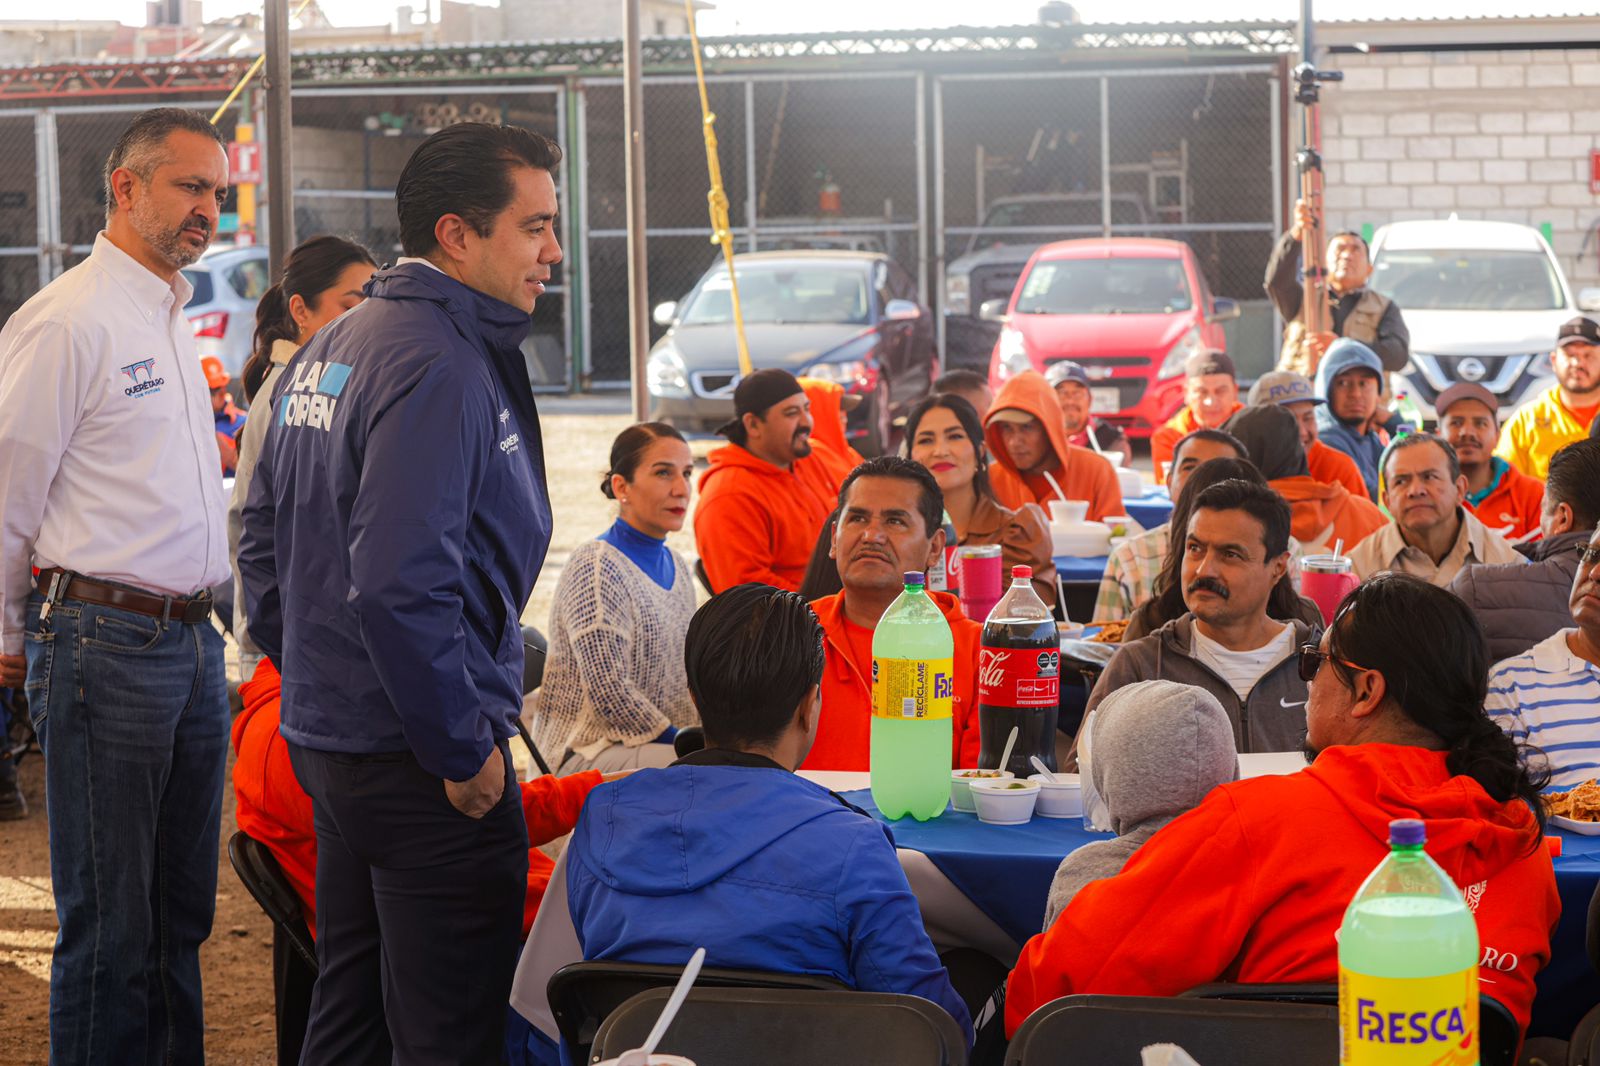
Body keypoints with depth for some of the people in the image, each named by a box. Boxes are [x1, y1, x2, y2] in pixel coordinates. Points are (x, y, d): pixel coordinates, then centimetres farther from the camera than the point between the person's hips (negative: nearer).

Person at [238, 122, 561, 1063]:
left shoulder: (328, 350, 13)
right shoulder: (441, 365, -19)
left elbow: (266, 536, 20)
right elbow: (399, 583, -27)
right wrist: (465, 748, -19)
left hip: (326, 732, 10)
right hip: (417, 759, -10)